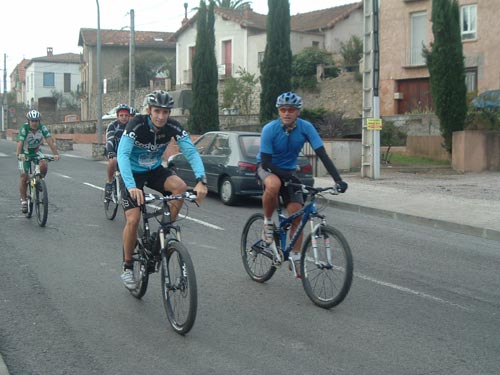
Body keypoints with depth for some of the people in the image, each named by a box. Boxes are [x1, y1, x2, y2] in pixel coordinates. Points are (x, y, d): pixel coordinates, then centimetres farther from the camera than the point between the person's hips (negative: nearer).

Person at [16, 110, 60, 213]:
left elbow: (50, 141, -26)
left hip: (36, 152, 2)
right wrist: (19, 155, -55)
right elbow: (20, 143, -37)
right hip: (25, 153, -2)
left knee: (44, 165, -28)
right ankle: (23, 200, 4)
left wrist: (56, 154, -40)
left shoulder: (42, 128, -19)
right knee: (24, 176, -7)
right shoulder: (24, 129, -25)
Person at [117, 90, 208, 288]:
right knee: (133, 219, -16)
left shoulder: (173, 127, -19)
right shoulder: (137, 124, -28)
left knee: (180, 186, -27)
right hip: (134, 173, -3)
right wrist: (132, 186, -54)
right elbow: (122, 154, -39)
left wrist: (201, 180, -43)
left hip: (155, 170, 3)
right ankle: (127, 267, 5)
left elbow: (191, 151, -26)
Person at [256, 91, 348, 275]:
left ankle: (295, 258, 7)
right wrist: (289, 176, -35)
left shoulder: (306, 128, -18)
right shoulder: (269, 129, -25)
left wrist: (338, 180, -32)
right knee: (274, 185, -39)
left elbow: (322, 155, -21)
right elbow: (266, 162, -24)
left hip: (289, 171, 3)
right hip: (267, 168, -3)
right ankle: (268, 222, -13)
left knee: (297, 213, -7)